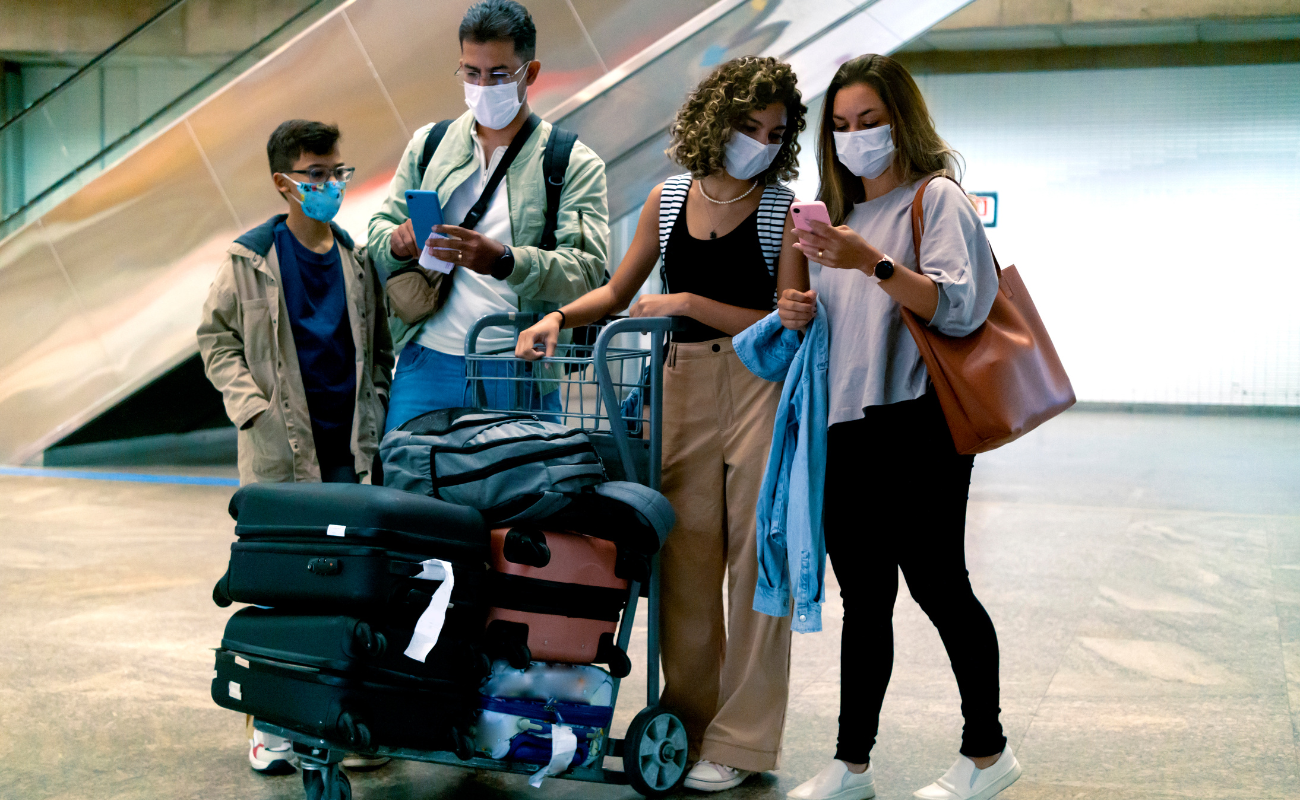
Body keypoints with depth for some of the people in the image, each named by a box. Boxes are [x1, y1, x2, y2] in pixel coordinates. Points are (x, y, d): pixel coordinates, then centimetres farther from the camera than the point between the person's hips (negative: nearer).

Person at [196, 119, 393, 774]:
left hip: (345, 450, 3)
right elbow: (215, 337, 5)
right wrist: (252, 404, -6)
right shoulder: (250, 258, -1)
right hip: (278, 450, -2)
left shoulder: (357, 259, 9)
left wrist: (372, 417, 6)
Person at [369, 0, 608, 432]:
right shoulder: (428, 145, 14)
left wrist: (504, 261, -26)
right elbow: (378, 229, 18)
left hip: (518, 373, -2)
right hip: (426, 361, 3)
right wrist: (398, 242, -8)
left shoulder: (576, 164, 3)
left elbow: (588, 271, -8)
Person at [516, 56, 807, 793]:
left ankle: (741, 741, 8)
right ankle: (690, 723, 18)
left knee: (753, 559, -1)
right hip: (685, 384, 4)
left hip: (762, 387, -4)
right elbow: (618, 293, 17)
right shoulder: (670, 200, 8)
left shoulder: (785, 212, -4)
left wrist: (691, 303, -15)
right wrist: (560, 318, 0)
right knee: (685, 554, 5)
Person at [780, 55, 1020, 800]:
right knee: (863, 599, 9)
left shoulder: (938, 199, -2)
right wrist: (804, 316, 4)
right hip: (847, 429, 7)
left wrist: (874, 263, -28)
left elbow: (958, 306, -17)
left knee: (937, 585, 0)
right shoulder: (844, 214, 20)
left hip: (916, 429, -7)